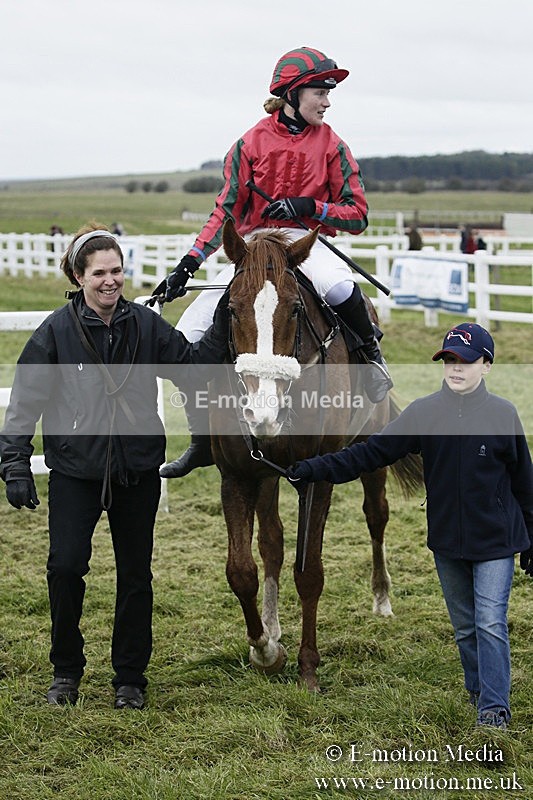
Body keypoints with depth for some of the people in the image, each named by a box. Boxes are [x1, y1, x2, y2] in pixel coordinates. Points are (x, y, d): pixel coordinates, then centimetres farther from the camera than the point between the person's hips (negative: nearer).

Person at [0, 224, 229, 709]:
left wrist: (224, 325, -4)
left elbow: (194, 364, 9)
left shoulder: (145, 325, 1)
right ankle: (66, 670, 13)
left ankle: (130, 678, 21)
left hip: (137, 469, 2)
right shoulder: (57, 331, -6)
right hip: (75, 469, -2)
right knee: (66, 566, -8)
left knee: (136, 574, 8)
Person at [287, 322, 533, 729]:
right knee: (465, 628, 13)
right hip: (447, 542, 3)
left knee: (491, 624, -8)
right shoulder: (423, 412, -1)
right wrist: (315, 469, -13)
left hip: (495, 542, -3)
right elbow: (372, 451, -4)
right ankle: (479, 695, 27)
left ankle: (494, 709, -2)